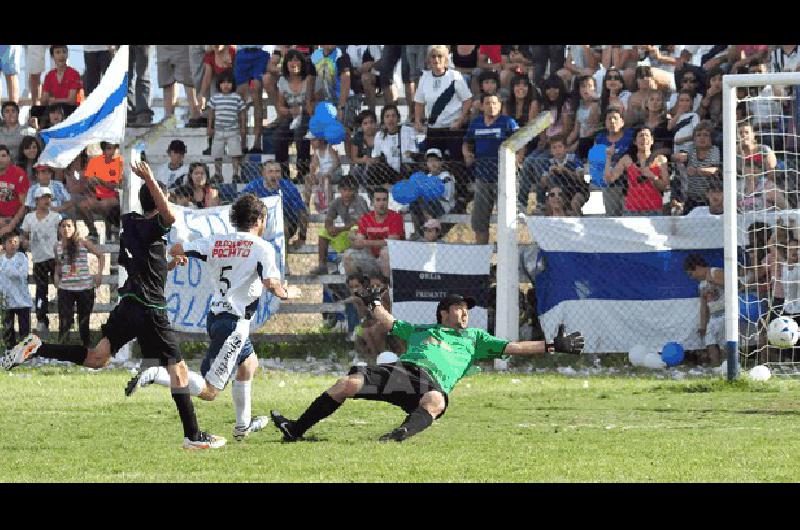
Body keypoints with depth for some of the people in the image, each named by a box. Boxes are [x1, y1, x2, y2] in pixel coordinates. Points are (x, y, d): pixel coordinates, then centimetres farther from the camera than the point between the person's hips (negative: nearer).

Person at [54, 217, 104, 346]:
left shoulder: (83, 243, -3)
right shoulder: (57, 247, 5)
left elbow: (100, 255, 5)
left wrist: (99, 273, -5)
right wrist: (57, 275, 4)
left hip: (85, 287, -1)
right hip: (65, 289, 1)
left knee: (84, 321, 9)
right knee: (64, 322, -6)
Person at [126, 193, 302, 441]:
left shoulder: (215, 242, 7)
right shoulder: (262, 247, -9)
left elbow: (175, 250, 6)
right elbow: (272, 284, -21)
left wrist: (179, 257, 31)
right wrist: (287, 293, 1)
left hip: (215, 316, 8)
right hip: (234, 322, -8)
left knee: (249, 363, 33)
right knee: (209, 391, -9)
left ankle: (243, 425, 44)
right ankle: (154, 375, -26)